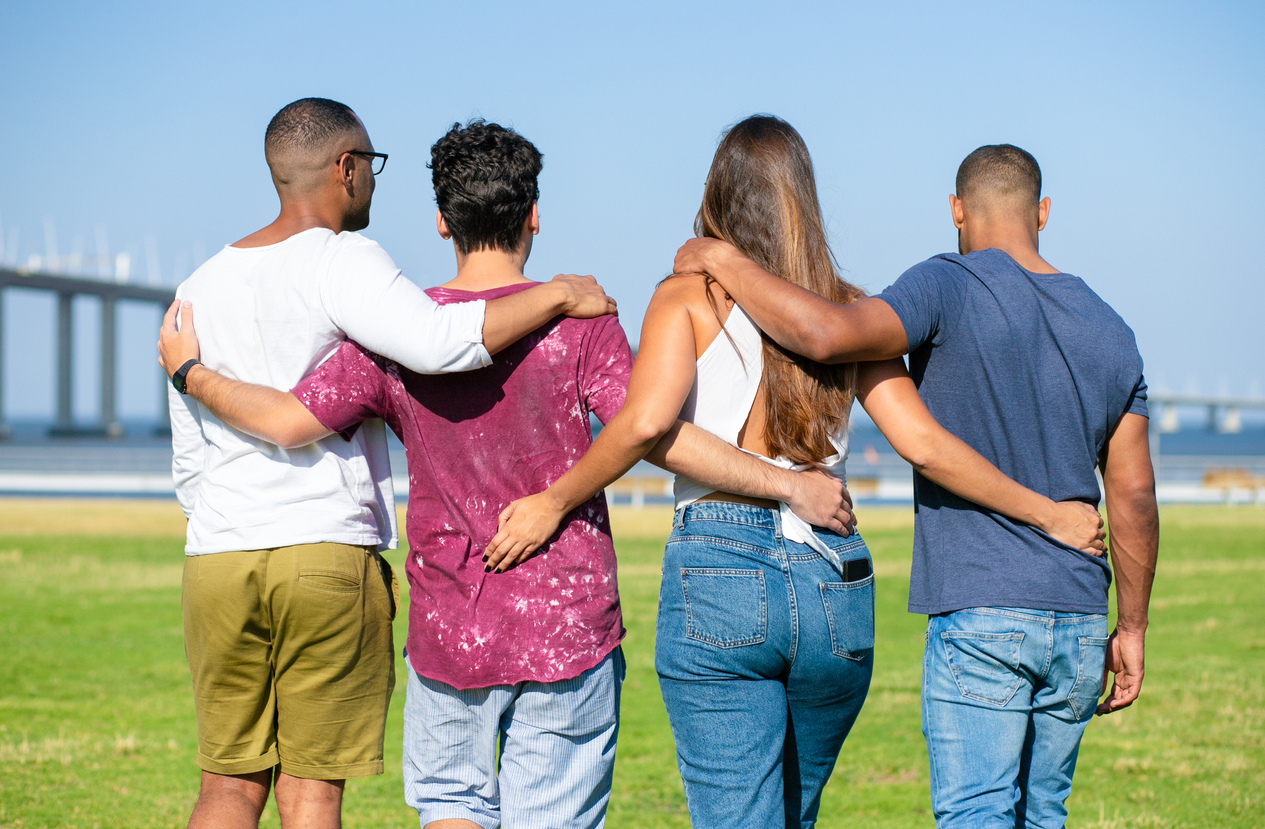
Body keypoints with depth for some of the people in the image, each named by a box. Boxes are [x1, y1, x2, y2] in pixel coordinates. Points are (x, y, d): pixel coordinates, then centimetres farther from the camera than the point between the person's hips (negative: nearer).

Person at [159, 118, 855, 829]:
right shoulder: (576, 319, -8)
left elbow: (290, 421, -3)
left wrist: (191, 373, 14)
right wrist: (788, 484, -12)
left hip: (448, 630, 2)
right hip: (569, 625, -2)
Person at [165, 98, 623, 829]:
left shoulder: (201, 288, 14)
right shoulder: (340, 262, -7)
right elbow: (436, 342, -26)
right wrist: (556, 295, -14)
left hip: (218, 561, 5)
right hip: (329, 555, -5)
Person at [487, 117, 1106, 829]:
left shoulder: (688, 296, 2)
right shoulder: (848, 309, 10)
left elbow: (645, 422, -16)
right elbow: (924, 444, 2)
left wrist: (555, 502, -3)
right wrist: (1050, 515, 10)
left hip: (718, 569, -4)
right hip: (836, 583, 4)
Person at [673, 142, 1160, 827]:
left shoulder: (953, 289, -8)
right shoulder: (1110, 331, 10)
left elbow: (828, 334, -25)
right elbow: (1134, 498, 10)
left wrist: (727, 262, -11)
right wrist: (1131, 629, 18)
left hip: (979, 615, -6)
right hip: (1079, 620, 6)